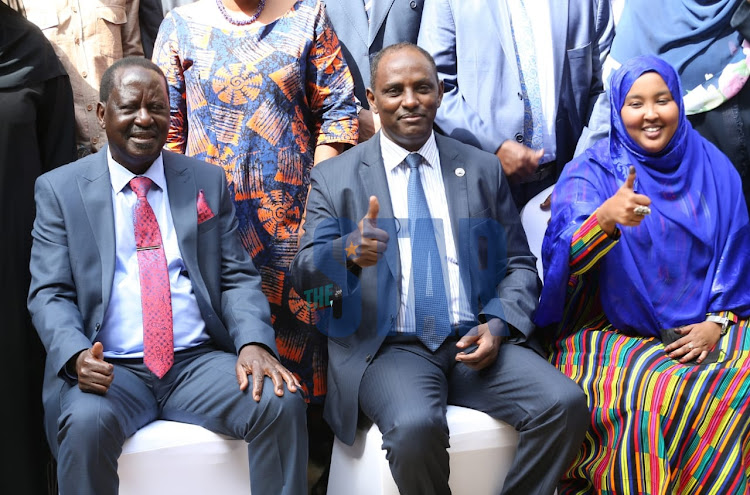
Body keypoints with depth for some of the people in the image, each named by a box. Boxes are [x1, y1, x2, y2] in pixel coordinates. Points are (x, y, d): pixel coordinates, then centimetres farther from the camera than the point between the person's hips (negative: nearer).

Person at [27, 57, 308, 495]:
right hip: (109, 369, -1)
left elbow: (237, 277, 8)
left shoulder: (208, 181, 13)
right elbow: (50, 293, 2)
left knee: (283, 403, -24)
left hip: (200, 360, 2)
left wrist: (254, 342, -13)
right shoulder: (60, 189, 7)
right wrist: (76, 355, -20)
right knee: (86, 424, -34)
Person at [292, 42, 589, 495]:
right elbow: (306, 274, -1)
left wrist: (499, 326, -7)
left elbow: (519, 265, 14)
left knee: (566, 403, -23)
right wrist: (350, 251, -25)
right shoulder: (334, 178, 7)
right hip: (390, 348, -2)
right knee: (415, 425, -33)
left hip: (475, 341, 3)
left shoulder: (483, 169, 14)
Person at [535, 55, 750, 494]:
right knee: (651, 393, -31)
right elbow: (562, 258, -16)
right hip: (616, 328, -3)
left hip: (703, 326, 3)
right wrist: (605, 217, -35)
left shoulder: (712, 168, 9)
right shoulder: (590, 173, -1)